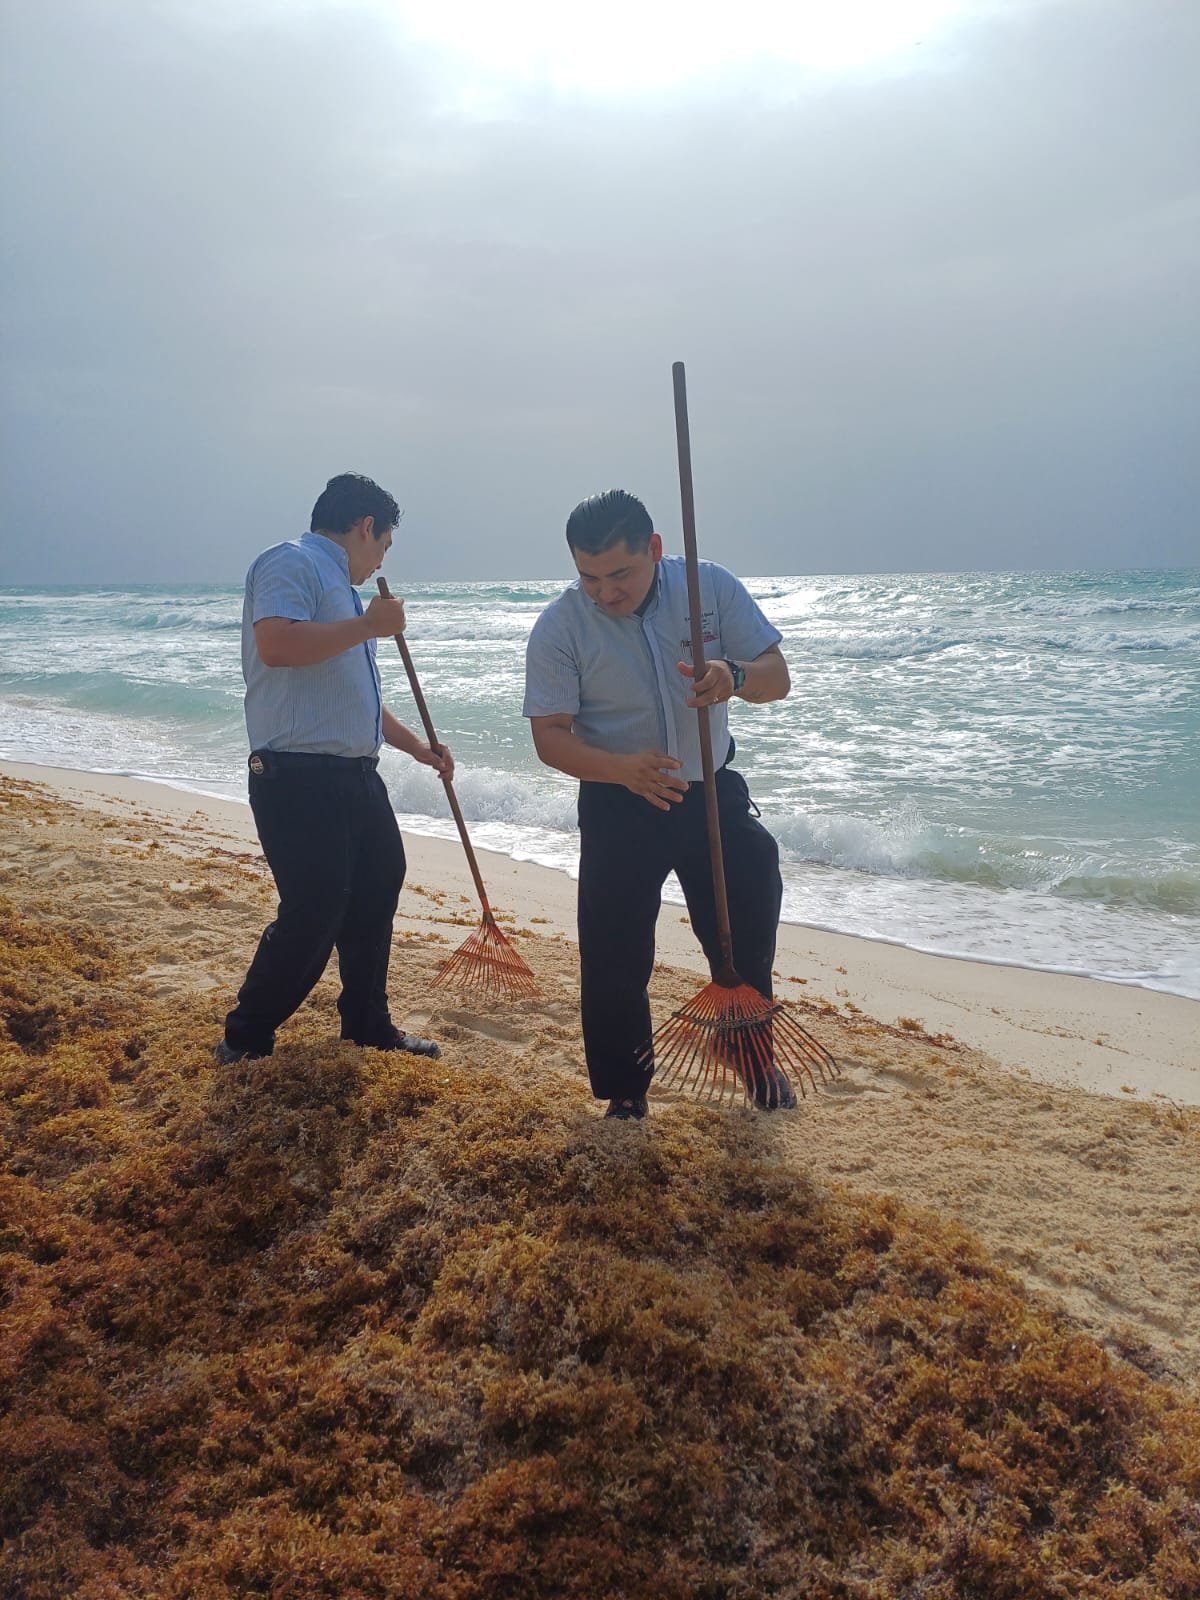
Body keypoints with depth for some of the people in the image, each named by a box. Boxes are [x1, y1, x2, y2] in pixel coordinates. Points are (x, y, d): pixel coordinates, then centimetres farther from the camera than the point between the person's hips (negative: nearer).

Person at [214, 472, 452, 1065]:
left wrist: (418, 746, 32)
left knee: (376, 891, 16)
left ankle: (367, 1026, 32)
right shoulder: (291, 563, -7)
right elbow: (276, 644, -27)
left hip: (354, 776, 10)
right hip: (300, 777, -10)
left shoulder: (338, 586, 23)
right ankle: (244, 1042, 10)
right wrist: (368, 625, -17)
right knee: (312, 915, -8)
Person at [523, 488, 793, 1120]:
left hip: (712, 793, 2)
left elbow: (777, 677, -8)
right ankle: (624, 1092, 20)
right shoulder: (559, 627, -14)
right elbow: (550, 734, -15)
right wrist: (624, 768, -34)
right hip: (618, 808, -2)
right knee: (614, 959, 0)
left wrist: (734, 675, -33)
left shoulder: (711, 587, -10)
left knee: (746, 937, 12)